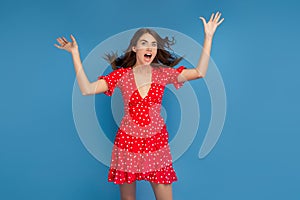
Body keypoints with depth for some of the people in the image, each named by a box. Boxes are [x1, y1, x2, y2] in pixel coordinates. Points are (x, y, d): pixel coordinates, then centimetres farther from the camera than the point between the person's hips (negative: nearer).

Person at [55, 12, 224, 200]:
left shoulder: (163, 73, 0)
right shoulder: (121, 75, -1)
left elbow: (200, 72, -9)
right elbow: (87, 89, -9)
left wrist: (208, 37, -10)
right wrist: (75, 54, -10)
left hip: (157, 143, 0)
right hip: (128, 142, 0)